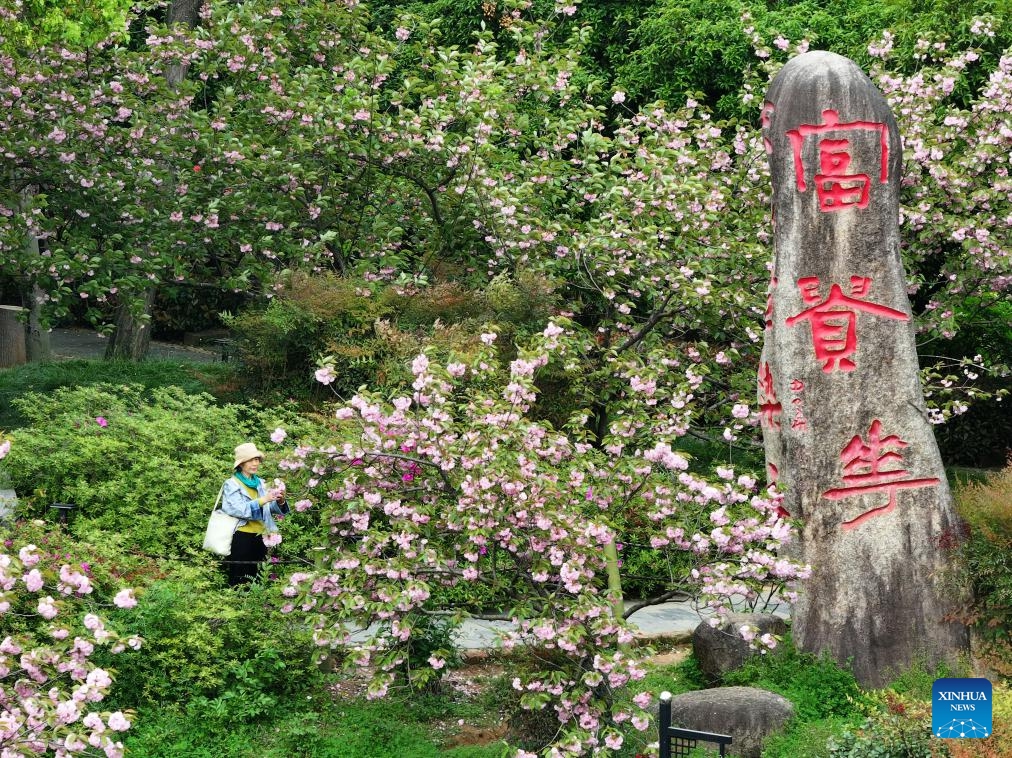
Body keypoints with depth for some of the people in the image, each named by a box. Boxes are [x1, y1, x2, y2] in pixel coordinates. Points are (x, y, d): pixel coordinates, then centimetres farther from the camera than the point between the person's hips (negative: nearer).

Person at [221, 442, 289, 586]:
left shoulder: (260, 483, 14)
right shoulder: (231, 484, -3)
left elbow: (272, 509, 8)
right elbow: (239, 509, -18)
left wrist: (280, 501, -15)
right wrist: (264, 500, -28)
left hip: (259, 538, 6)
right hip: (241, 538, -6)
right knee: (240, 584, -6)